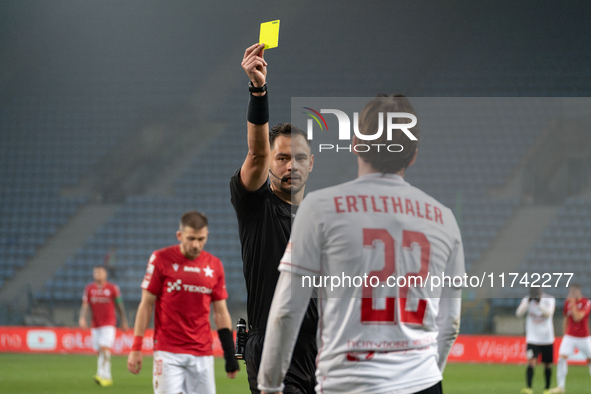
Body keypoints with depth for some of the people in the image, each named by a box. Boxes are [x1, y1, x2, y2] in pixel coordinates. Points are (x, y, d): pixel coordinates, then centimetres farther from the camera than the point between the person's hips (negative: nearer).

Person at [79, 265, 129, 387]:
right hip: (95, 325, 4)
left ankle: (103, 375, -25)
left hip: (109, 323, -4)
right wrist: (82, 318, -14)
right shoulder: (89, 288, 7)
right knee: (99, 352, 6)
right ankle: (107, 378, 15)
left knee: (105, 349, -19)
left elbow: (120, 306, 7)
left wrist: (124, 322, 10)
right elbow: (85, 305, 3)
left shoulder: (113, 288, 0)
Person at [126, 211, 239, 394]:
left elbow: (220, 312, 11)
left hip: (202, 353, 3)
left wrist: (230, 354, 5)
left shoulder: (214, 265, 7)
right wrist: (136, 348, -4)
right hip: (167, 351, -3)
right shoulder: (161, 259, -2)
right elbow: (146, 305, 0)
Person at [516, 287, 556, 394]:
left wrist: (540, 303, -31)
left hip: (547, 338, 1)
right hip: (533, 338, -1)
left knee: (548, 365, 10)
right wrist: (527, 302, -28)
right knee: (531, 362, -17)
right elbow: (519, 313, -17)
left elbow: (548, 314, -21)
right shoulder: (527, 300, -4)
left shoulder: (549, 300, -6)